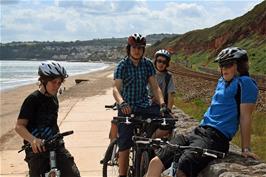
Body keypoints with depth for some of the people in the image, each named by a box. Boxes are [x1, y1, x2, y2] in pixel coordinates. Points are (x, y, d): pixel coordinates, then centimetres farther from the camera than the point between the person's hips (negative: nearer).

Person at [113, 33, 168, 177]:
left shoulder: (148, 64, 3)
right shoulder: (122, 65, -7)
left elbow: (155, 87, -1)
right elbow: (116, 88, -19)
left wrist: (162, 104, -18)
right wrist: (121, 103, -40)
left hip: (144, 107, 3)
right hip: (127, 109, -3)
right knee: (124, 147, -2)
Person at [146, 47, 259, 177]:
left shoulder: (245, 82, -3)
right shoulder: (222, 81, 21)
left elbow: (245, 116, -8)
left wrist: (246, 149, -9)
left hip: (216, 137, -8)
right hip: (198, 132, 8)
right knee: (155, 162, -8)